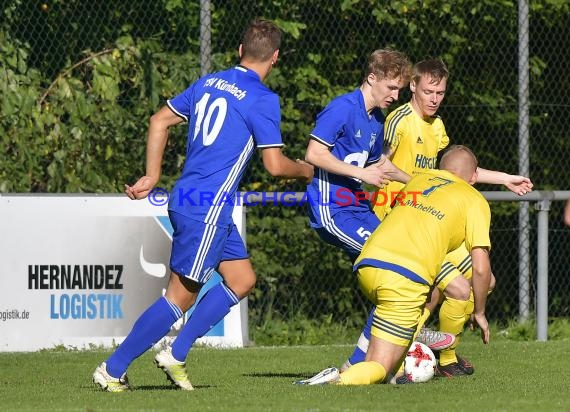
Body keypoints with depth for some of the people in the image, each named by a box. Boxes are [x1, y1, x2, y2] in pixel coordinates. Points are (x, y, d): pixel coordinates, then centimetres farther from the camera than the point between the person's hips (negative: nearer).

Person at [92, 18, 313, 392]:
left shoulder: (208, 83, 11)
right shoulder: (262, 99, -12)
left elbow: (160, 121, 14)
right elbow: (275, 165, -12)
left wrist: (152, 176, 19)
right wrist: (307, 170, 9)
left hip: (186, 198, 9)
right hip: (208, 208, -9)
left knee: (242, 280, 16)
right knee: (181, 296, -2)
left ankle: (176, 355, 13)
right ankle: (113, 370, 0)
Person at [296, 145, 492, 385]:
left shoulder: (420, 178, 26)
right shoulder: (475, 200, 12)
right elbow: (480, 268, 6)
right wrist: (479, 313, 18)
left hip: (366, 265, 5)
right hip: (406, 279, -5)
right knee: (378, 370, -2)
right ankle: (337, 381, -31)